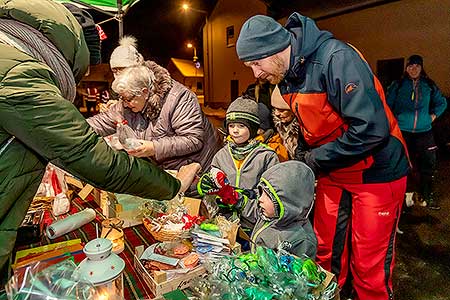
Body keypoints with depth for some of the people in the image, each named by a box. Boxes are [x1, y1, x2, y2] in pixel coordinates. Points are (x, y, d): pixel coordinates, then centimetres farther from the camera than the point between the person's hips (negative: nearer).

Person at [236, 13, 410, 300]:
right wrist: (302, 154, -1)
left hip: (375, 172, -7)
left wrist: (317, 159, -18)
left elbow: (372, 128, -29)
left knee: (370, 266, 6)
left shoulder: (335, 57, -23)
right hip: (332, 173, 7)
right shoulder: (287, 75, 3)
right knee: (326, 253, 15)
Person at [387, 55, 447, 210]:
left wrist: (433, 116, 9)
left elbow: (442, 103, 22)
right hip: (402, 132, -3)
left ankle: (427, 196, 23)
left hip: (424, 132, 3)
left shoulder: (429, 85, 8)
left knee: (428, 164, 7)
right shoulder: (397, 85, 0)